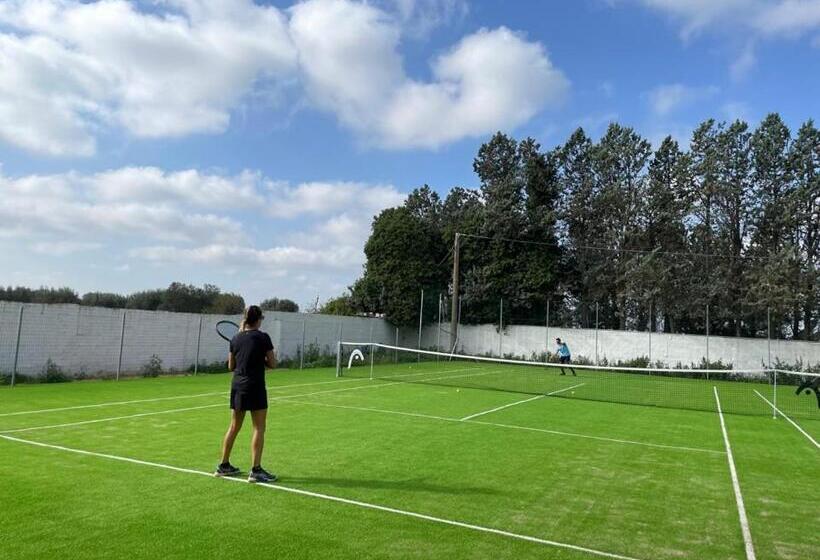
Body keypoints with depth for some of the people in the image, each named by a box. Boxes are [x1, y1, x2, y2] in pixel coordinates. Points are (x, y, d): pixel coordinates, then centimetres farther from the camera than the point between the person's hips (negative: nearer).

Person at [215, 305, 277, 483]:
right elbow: (272, 364, -5)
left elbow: (231, 366, 12)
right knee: (259, 428, 1)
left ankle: (224, 466, 25)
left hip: (237, 386, 6)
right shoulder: (263, 337, -9)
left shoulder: (236, 338, 6)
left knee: (234, 427, 16)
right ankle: (255, 470, 0)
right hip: (255, 387, -6)